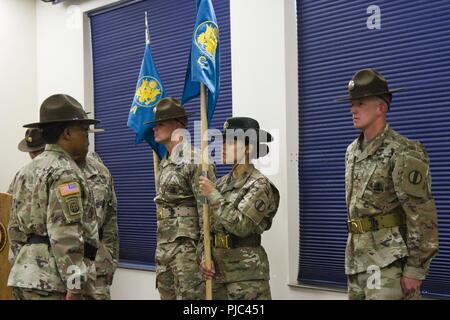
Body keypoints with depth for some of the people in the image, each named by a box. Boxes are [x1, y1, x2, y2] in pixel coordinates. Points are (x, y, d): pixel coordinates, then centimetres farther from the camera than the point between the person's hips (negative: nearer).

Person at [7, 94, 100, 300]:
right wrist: (75, 286, -21)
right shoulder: (65, 172, -11)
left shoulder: (27, 171, 17)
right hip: (52, 280, -9)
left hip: (25, 277, 9)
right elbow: (65, 234, -20)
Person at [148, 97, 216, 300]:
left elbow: (208, 210, -18)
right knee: (166, 295, 13)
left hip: (187, 246, -9)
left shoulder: (196, 162, -13)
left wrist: (205, 252, -21)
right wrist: (159, 249, 20)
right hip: (163, 246, 9)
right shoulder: (164, 163, 16)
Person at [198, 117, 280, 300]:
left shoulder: (260, 185, -10)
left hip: (246, 272, -7)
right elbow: (208, 228, 13)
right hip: (218, 268, 7)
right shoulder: (222, 183, 9)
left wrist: (212, 195, -16)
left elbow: (240, 226, -21)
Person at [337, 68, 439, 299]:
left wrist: (416, 269, -17)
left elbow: (422, 215, -15)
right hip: (357, 258, 8)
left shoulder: (403, 153, -12)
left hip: (389, 260, -8)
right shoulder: (352, 151, 12)